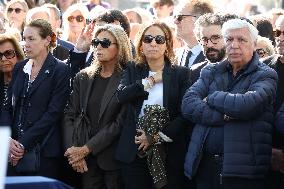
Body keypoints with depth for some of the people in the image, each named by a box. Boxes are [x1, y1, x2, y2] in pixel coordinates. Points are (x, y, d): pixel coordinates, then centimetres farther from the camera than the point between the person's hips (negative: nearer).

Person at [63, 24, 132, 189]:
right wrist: (75, 151, -7)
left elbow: (120, 123, -12)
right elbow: (70, 116, 6)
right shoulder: (83, 78, 9)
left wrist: (86, 149, -14)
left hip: (114, 158, -4)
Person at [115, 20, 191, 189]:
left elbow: (184, 114, -4)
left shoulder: (181, 74, 4)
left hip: (170, 154, -2)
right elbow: (122, 96, -7)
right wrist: (151, 80, -8)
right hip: (135, 152, 2)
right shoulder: (133, 71, 12)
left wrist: (157, 137, -11)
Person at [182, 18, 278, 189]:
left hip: (243, 170, -4)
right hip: (205, 164, 4)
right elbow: (188, 105, -2)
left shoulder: (266, 76, 1)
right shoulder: (211, 72, 14)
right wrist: (224, 116, -15)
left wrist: (212, 98, -5)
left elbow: (247, 105, -19)